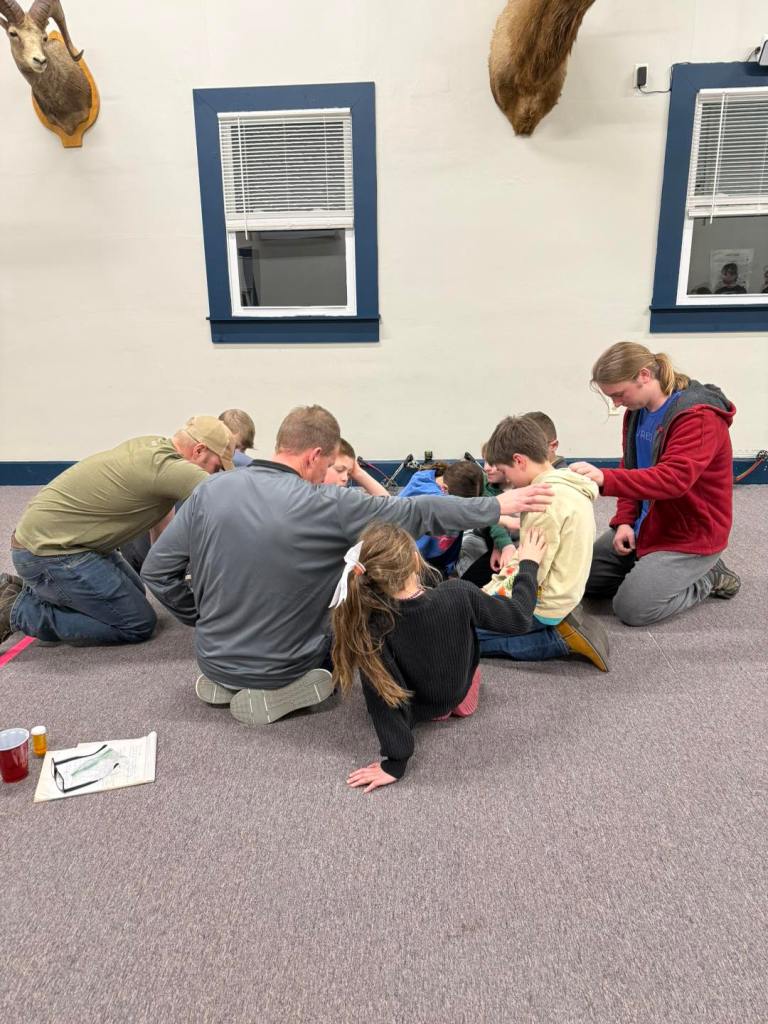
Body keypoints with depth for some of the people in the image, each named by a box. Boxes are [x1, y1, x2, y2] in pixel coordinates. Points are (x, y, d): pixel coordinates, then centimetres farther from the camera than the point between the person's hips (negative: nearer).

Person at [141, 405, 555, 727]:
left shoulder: (209, 492, -11)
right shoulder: (330, 506, -23)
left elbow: (156, 570, -5)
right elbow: (420, 512, -16)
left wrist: (199, 619, 10)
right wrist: (497, 506, -5)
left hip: (213, 656, 5)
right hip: (281, 667, -5)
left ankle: (223, 682, 12)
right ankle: (270, 695, 0)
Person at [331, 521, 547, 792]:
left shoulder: (369, 626, -35)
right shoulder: (458, 594, -33)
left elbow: (382, 700, -28)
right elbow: (519, 618, -16)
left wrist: (395, 763, -16)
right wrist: (529, 564, -2)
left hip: (418, 709, 0)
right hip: (461, 694, 1)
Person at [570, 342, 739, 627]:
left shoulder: (699, 416, -23)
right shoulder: (637, 410, 4)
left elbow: (675, 478, -36)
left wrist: (604, 479, -47)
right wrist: (624, 521, -5)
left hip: (690, 533, -8)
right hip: (646, 524, 8)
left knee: (632, 608, -17)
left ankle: (708, 577, 5)